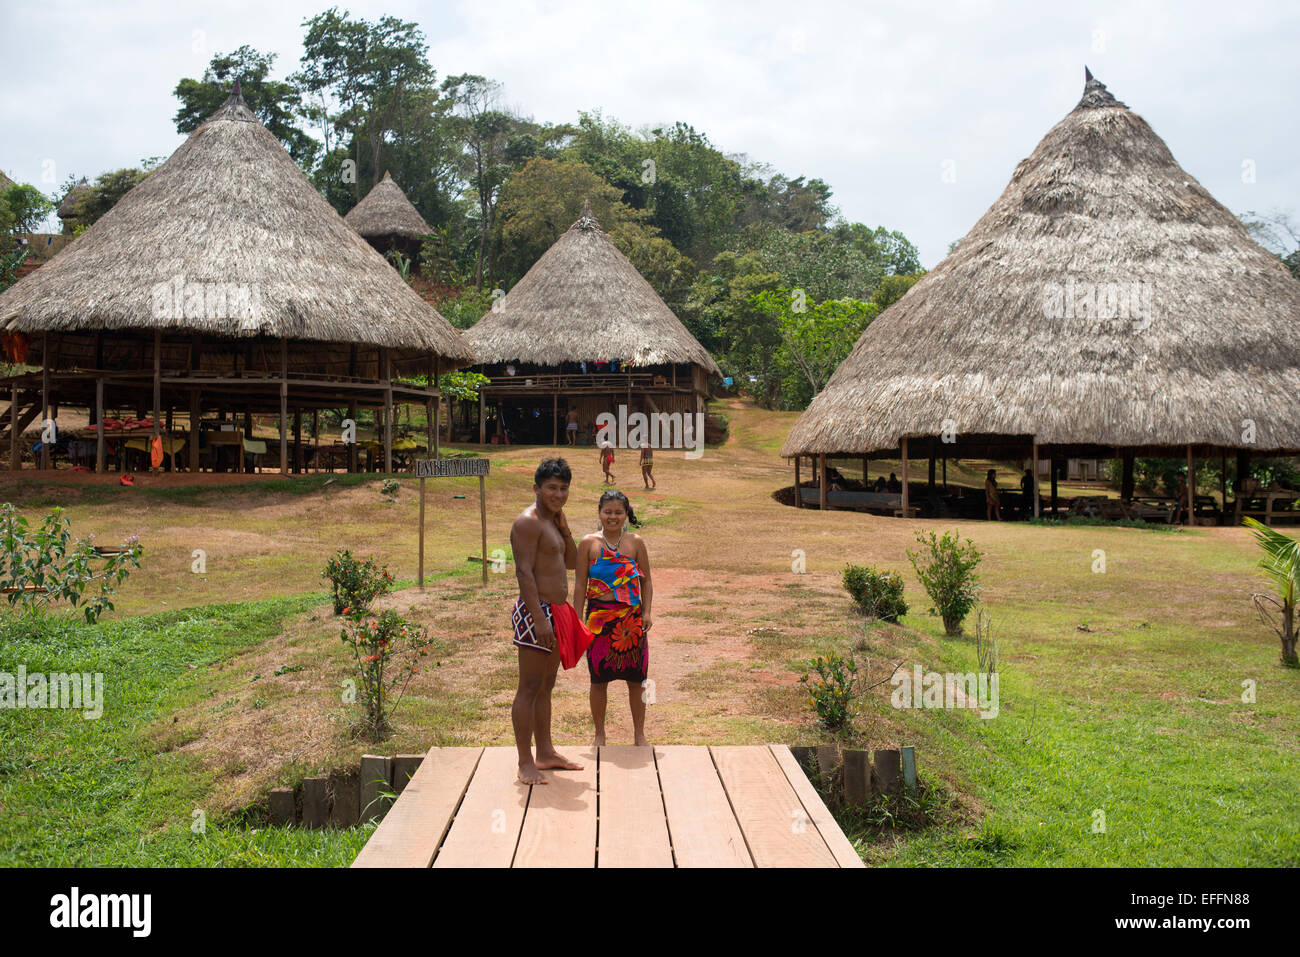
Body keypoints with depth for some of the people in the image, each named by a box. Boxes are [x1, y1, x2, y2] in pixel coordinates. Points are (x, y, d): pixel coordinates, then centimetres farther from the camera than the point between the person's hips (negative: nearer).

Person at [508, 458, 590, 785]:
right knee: (529, 688, -6)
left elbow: (572, 562, 21)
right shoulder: (528, 522, -13)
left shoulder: (552, 521, 17)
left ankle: (545, 753, 25)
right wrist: (539, 618, -25)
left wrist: (564, 528, 6)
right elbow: (524, 571, -19)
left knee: (546, 686, 16)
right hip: (536, 612, -10)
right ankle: (525, 764, -2)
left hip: (556, 612, 10)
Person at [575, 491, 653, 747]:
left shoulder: (635, 542, 3)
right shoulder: (589, 543, 0)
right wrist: (579, 618, -1)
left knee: (636, 678, 7)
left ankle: (639, 734, 21)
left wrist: (646, 613, -4)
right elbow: (581, 584, 3)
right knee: (598, 679, 7)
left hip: (631, 617, 1)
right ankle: (599, 734, 22)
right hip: (599, 616, -1)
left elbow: (646, 581, 7)